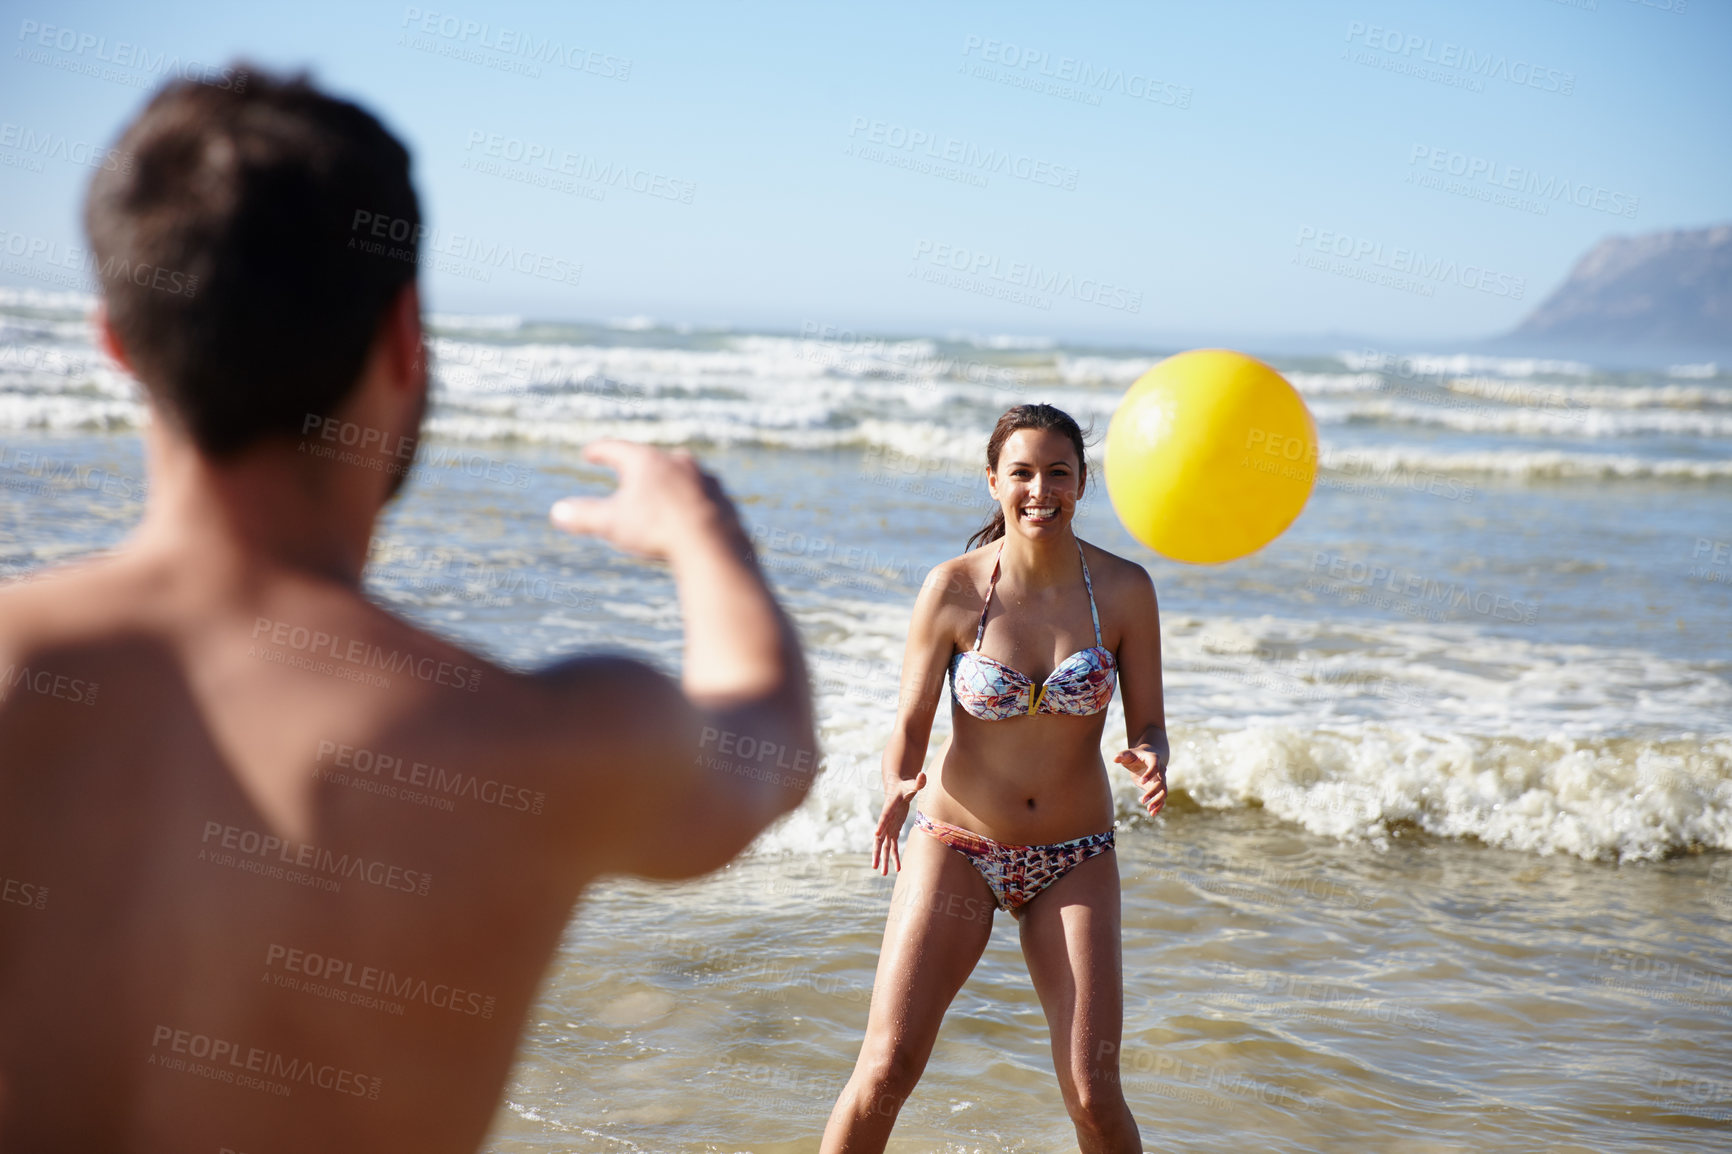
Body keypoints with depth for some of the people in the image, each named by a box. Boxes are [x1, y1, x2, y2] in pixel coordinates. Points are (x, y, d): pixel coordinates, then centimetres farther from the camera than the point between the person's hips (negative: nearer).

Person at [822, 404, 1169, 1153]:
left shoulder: (1123, 590, -7)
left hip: (1074, 860, 1)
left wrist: (1149, 761, -25)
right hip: (956, 844, -1)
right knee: (887, 1068, -10)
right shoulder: (952, 590, -10)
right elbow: (909, 729, -4)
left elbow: (1147, 726, -1)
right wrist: (898, 785, -26)